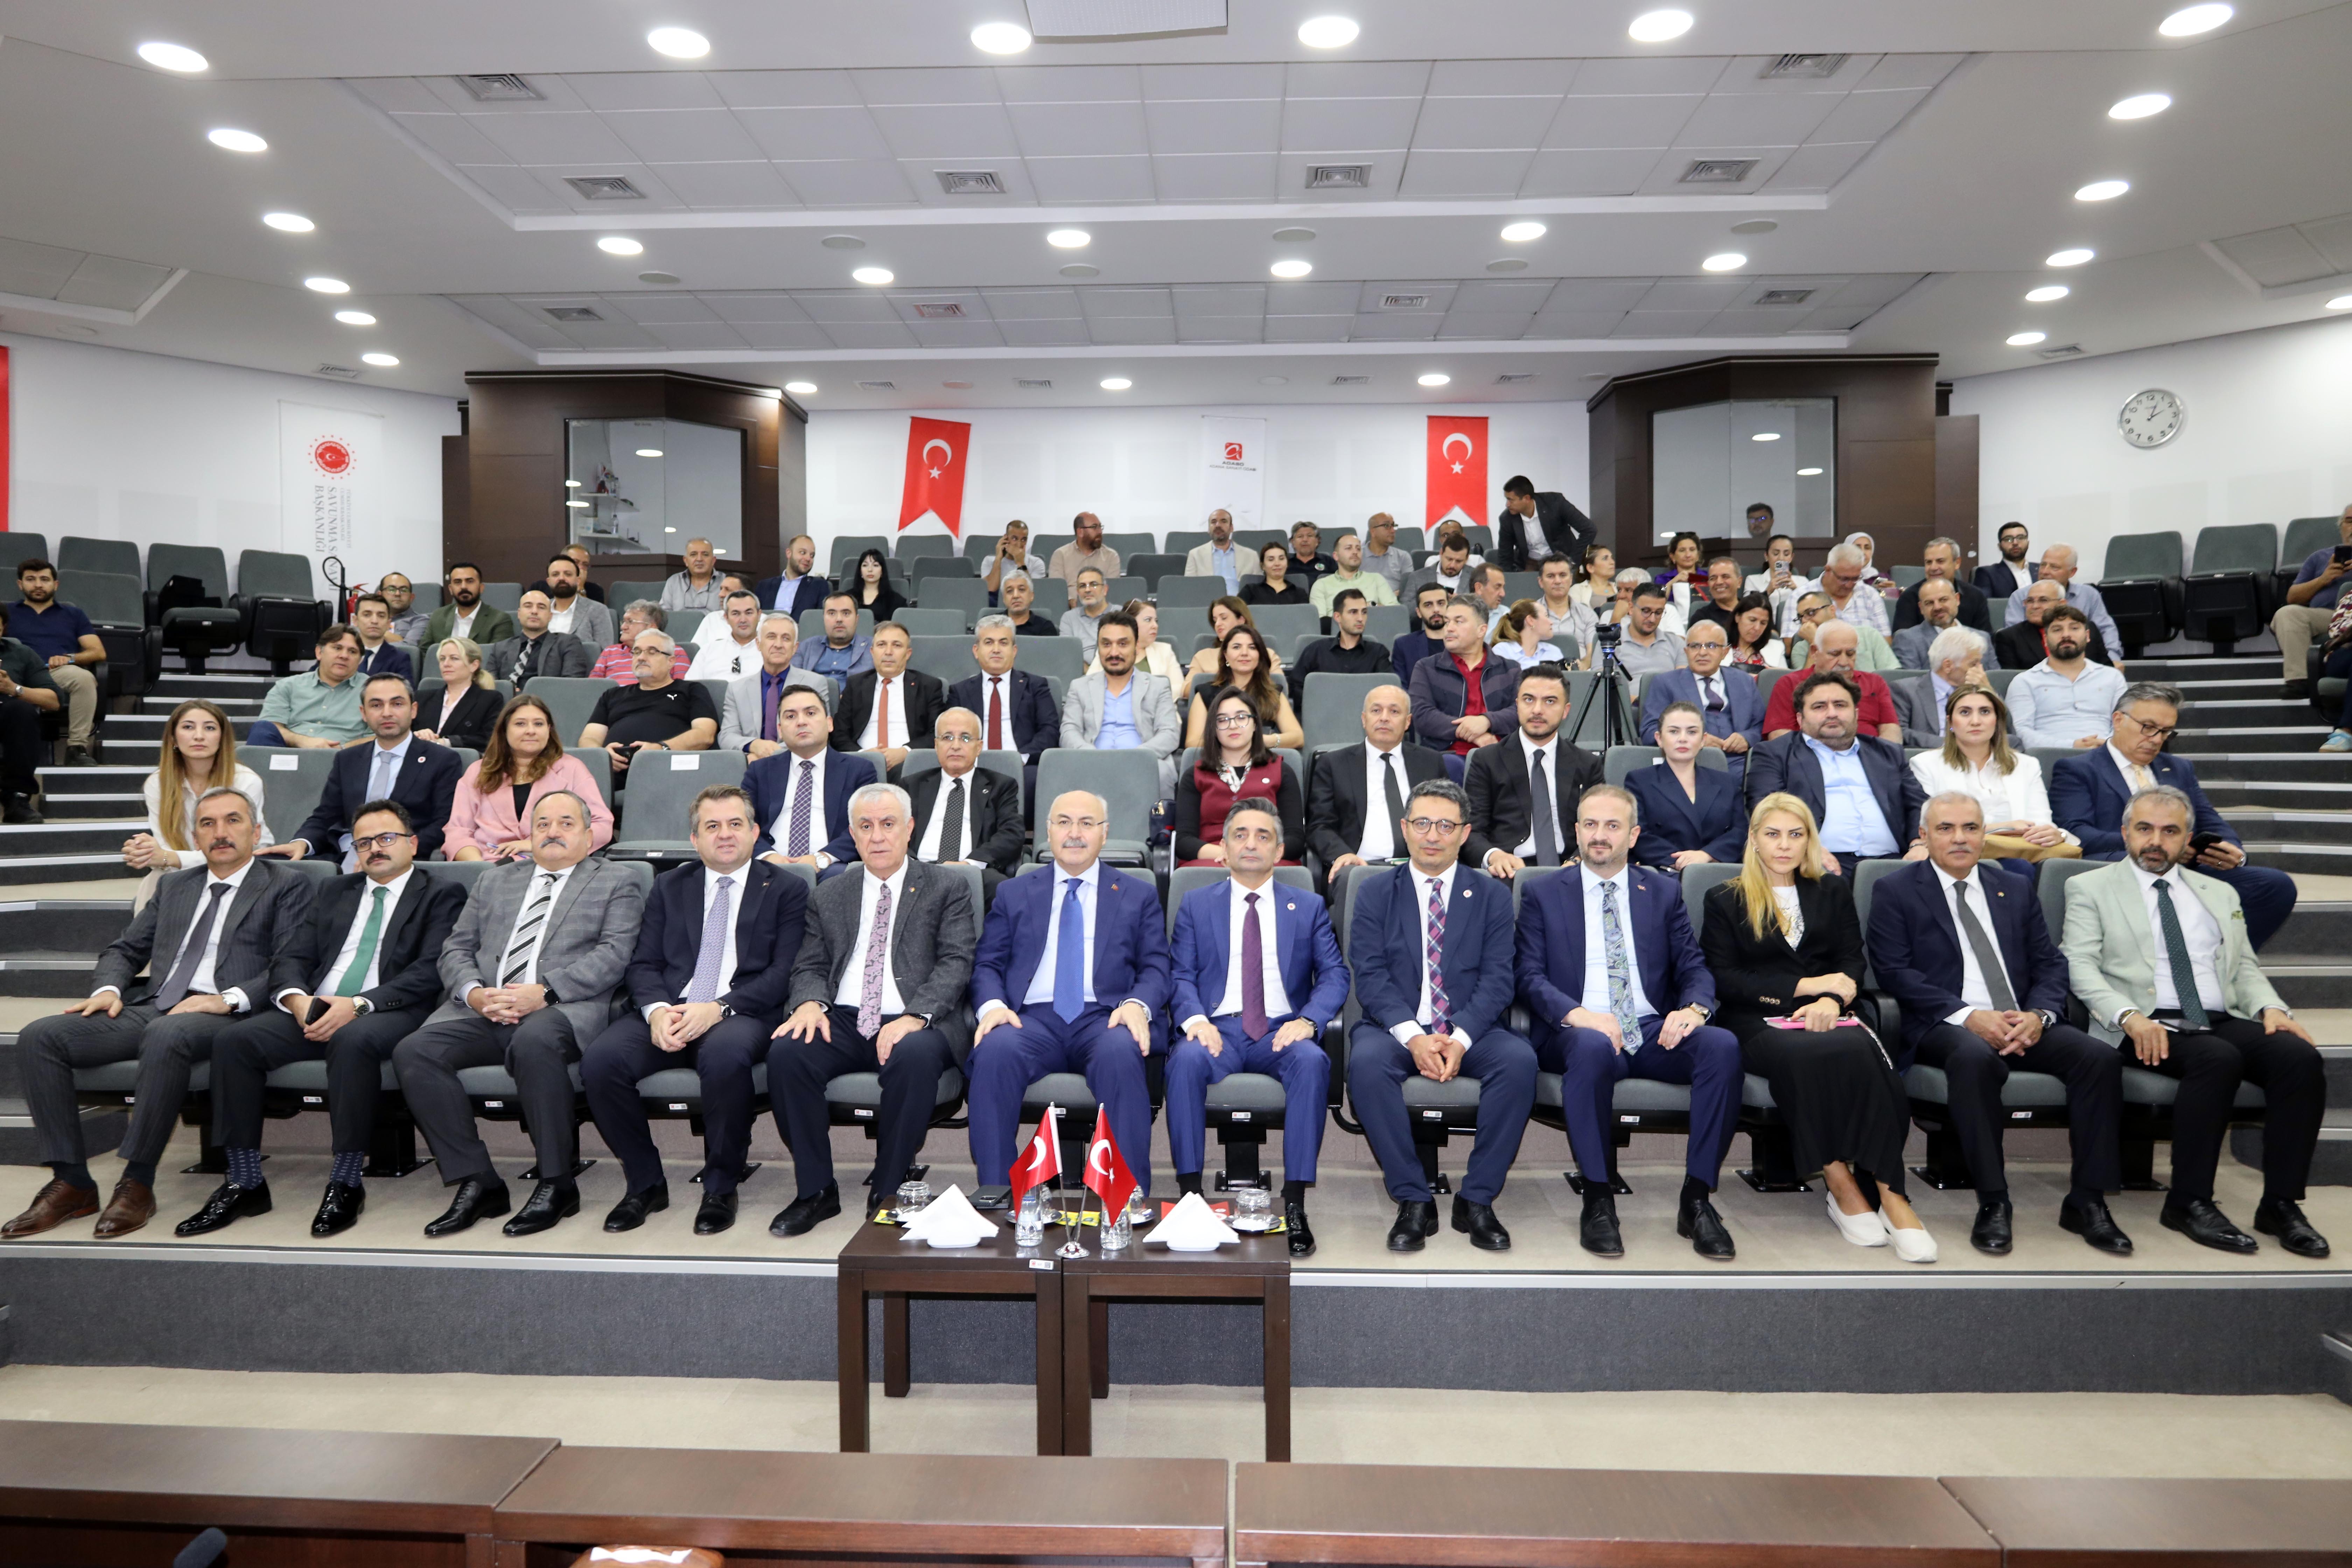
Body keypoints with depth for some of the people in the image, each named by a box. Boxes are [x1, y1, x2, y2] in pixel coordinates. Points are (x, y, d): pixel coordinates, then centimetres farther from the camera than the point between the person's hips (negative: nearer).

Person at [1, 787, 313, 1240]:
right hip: (149, 1008, 7)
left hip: (225, 1015, -6)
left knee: (166, 1034, -38)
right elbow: (123, 950, 25)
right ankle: (71, 1182, -10)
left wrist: (230, 998, -18)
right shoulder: (175, 886, 26)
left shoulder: (286, 885, 7)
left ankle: (137, 1184, -26)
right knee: (39, 1036, -14)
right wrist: (108, 989, 3)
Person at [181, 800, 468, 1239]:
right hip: (314, 1010, 6)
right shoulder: (335, 892, 25)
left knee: (353, 1040, -37)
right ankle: (245, 1185, -8)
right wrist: (298, 1000, -8)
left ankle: (346, 1184, -24)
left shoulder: (442, 895, 7)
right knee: (235, 1040, -19)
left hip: (389, 1013, -5)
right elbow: (290, 959, 15)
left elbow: (430, 972, -7)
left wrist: (358, 1005, -19)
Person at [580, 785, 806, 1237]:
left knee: (726, 1054, -38)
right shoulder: (669, 886, 20)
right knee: (599, 1059, -25)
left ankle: (720, 1188, -15)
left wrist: (720, 1009, -17)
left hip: (741, 1014, -4)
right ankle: (645, 1183, -3)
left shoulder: (786, 889, 9)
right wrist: (658, 1010, -11)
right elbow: (644, 963, 11)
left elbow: (784, 973, -2)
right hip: (668, 1012, 4)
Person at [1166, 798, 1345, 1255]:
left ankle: (1295, 1202, -30)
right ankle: (1190, 1193, -26)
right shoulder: (1196, 904, 16)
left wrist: (1308, 1020, -14)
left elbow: (1335, 975, 7)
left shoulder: (1309, 908, 16)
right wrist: (1195, 1019, -14)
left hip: (1281, 1031, 0)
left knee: (1312, 1060, -34)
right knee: (1186, 1059, -35)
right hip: (1218, 1028, 0)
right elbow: (1181, 974, 7)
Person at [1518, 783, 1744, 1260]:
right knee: (1592, 1046, -38)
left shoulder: (1664, 893, 17)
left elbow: (1694, 968, 11)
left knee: (1723, 1044, -28)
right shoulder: (1543, 896, 9)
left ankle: (1697, 1199, -18)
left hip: (1654, 1033, 3)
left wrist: (1694, 1008, -14)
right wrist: (1577, 1014, -20)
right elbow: (1530, 978, -1)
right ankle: (1598, 1201, -24)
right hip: (1581, 1031, -3)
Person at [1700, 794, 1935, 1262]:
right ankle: (1842, 1186, -29)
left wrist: (1831, 999, -12)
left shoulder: (1834, 891, 23)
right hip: (1759, 1022, -2)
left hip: (1828, 1015, 2)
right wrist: (1804, 985, -7)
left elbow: (1854, 962, 10)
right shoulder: (1725, 900, 13)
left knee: (1859, 1050, -34)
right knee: (1808, 1054, -36)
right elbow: (1724, 981, 2)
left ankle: (1888, 1194, -32)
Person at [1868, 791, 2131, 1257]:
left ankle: (2086, 1201, -13)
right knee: (1976, 1059, -37)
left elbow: (2050, 963, 13)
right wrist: (1968, 1016, -17)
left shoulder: (2016, 889, 19)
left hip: (2024, 1023, 5)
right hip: (1946, 1026, -4)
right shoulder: (1895, 890, 5)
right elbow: (1894, 972, -6)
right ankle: (1993, 1204, -26)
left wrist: (2038, 1015, -9)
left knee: (2100, 1056, -23)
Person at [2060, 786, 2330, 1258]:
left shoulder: (2220, 895, 24)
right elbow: (2079, 967, -3)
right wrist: (2128, 1016, -19)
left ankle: (2280, 1203, -15)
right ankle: (2188, 1202, -22)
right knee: (2219, 1059, -33)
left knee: (2301, 1057, -23)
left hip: (2224, 1022, 5)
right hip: (2143, 1028, -5)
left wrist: (2270, 1007, -3)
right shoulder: (2090, 888, 8)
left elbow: (2244, 968, 20)